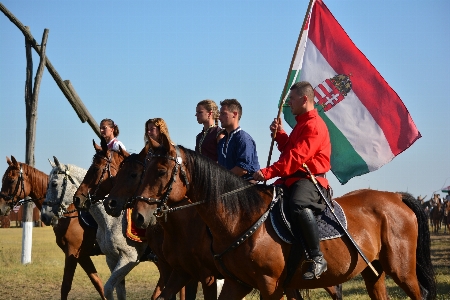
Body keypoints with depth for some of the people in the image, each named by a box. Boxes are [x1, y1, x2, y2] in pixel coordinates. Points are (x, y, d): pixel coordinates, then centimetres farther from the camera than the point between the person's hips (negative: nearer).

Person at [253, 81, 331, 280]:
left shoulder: (314, 125, -12)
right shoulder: (302, 124, 22)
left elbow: (296, 156, -22)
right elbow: (289, 149, 28)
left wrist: (268, 172, -27)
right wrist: (279, 134, 12)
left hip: (310, 178, -11)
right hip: (293, 178, 11)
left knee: (298, 205, -39)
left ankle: (317, 258, -34)